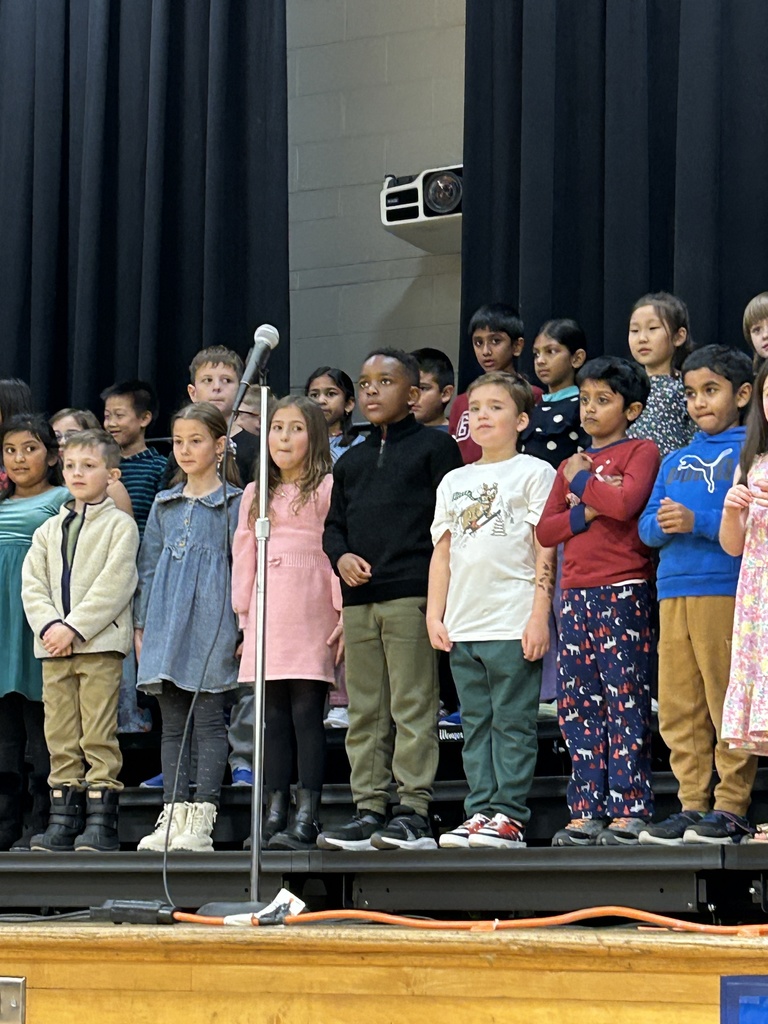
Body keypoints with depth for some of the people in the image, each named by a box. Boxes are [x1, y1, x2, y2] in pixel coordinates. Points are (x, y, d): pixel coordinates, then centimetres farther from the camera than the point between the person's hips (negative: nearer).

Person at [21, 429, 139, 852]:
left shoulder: (119, 525, 0)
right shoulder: (49, 530, 17)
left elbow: (115, 584, -10)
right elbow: (31, 583, 9)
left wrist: (74, 628, -15)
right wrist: (49, 626, -9)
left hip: (100, 644, -5)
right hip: (54, 646, 5)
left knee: (99, 736, -6)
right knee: (60, 737, 6)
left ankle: (101, 820, -4)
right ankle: (63, 818, 10)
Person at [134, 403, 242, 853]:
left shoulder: (233, 503, 2)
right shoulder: (164, 505, 16)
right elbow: (149, 566, 18)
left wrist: (244, 628, -7)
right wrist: (142, 624, 12)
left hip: (211, 621, -5)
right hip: (166, 624, 5)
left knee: (210, 721, -4)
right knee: (172, 723, 6)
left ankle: (202, 820, -5)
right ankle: (173, 815, 8)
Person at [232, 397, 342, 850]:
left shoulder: (327, 488, 3)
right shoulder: (255, 494, 19)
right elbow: (244, 557, 18)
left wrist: (344, 613, -10)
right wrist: (243, 616, 12)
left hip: (311, 618, -5)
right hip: (267, 617, 5)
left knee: (307, 712, -8)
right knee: (273, 715, 4)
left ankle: (306, 818, -8)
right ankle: (275, 813, 6)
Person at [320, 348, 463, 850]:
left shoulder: (434, 446, 4)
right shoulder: (352, 461, 22)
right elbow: (334, 523, 23)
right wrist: (341, 556, 1)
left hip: (412, 595, -6)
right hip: (358, 599, 6)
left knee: (413, 707, -8)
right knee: (365, 712, 6)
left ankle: (414, 811, -7)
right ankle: (369, 811, 10)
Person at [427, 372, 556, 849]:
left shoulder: (535, 473, 2)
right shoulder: (454, 482, 18)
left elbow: (545, 551, -3)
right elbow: (442, 553, 18)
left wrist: (540, 616, -10)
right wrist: (435, 615, 9)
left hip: (513, 625, -6)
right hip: (463, 627, 6)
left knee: (513, 724, -4)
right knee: (476, 725, 7)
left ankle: (509, 816, -3)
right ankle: (481, 812, 10)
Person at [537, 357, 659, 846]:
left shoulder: (641, 451, 3)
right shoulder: (572, 464, 21)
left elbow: (627, 502, -17)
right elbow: (544, 530, 11)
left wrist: (582, 480, -3)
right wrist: (588, 509, -6)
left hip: (623, 592, -7)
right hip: (576, 594, 7)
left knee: (625, 701, -8)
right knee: (578, 706, 4)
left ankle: (631, 810, -7)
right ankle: (586, 812, 6)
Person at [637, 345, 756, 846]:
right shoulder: (675, 461, 22)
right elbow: (646, 526, 17)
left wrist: (697, 522, -15)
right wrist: (663, 524, -5)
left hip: (727, 590, -6)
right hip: (673, 592, 6)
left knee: (729, 703, -5)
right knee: (678, 708, 5)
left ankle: (732, 807, -1)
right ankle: (692, 805, 11)